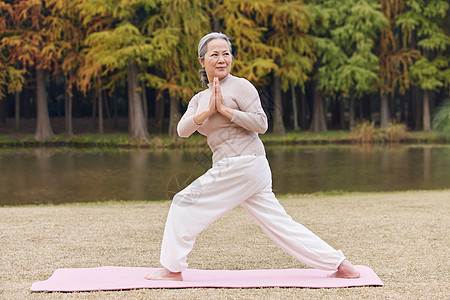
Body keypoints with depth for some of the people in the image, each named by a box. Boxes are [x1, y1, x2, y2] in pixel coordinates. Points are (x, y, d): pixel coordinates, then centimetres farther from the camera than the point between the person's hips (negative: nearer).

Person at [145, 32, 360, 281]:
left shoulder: (240, 86, -4)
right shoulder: (199, 99, 19)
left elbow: (261, 124, -12)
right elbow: (182, 130, 4)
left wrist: (225, 110, -14)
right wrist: (207, 111, -9)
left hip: (243, 165, -8)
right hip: (230, 168, 8)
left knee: (185, 204, -4)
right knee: (280, 225, 7)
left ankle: (172, 268, 8)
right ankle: (339, 264, 11)